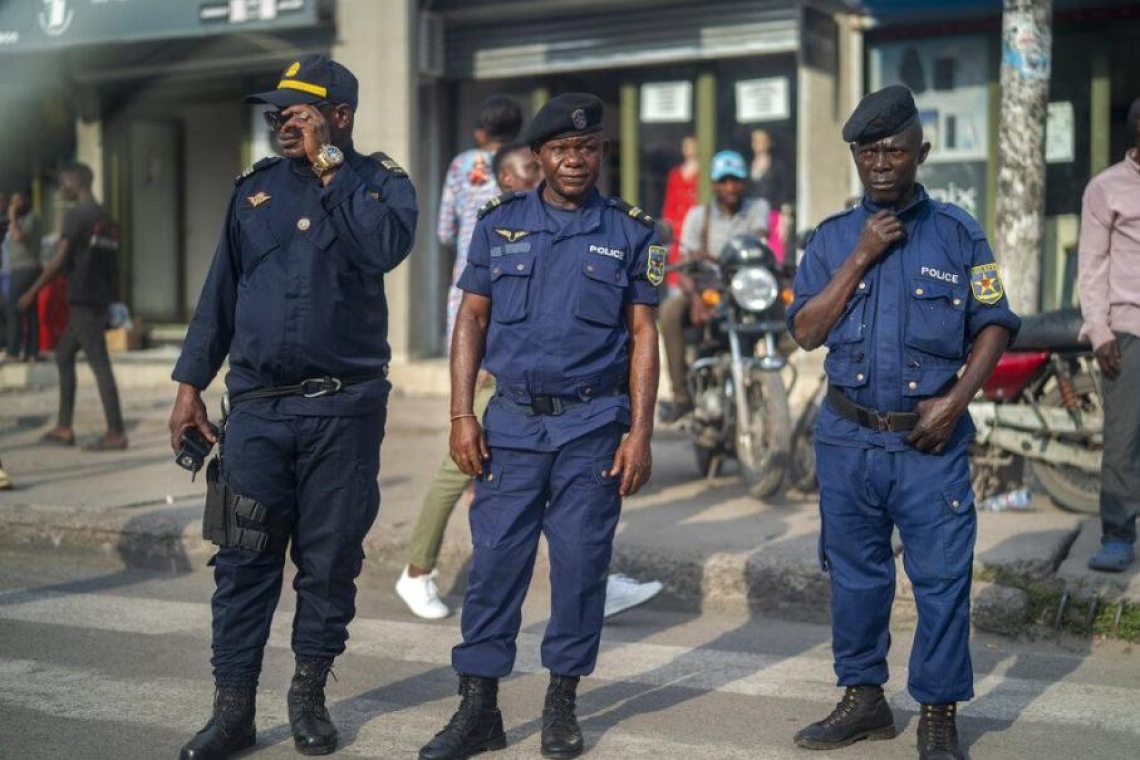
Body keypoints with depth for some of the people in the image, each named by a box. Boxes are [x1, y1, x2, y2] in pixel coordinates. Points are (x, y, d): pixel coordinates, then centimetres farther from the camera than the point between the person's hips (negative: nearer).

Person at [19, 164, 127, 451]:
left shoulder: (76, 215, -9)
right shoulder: (106, 218, 16)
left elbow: (59, 260, -13)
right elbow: (112, 264, 17)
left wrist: (32, 292, -7)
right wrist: (114, 301, 20)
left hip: (83, 300, -9)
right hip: (101, 300, 9)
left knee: (99, 363, -8)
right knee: (64, 355, 17)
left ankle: (116, 433, -8)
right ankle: (64, 428, 17)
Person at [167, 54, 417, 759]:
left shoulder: (381, 181, 1)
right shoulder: (259, 185, 11)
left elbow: (386, 246, -22)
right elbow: (221, 290, 13)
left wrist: (329, 167, -15)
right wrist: (191, 384, 9)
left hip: (344, 409, -2)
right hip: (257, 405, 3)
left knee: (330, 560, 6)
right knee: (244, 559, 1)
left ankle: (310, 695, 21)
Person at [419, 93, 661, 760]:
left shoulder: (631, 231, 3)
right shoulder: (501, 222, 6)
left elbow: (643, 334, 2)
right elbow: (472, 319, 7)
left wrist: (640, 433, -5)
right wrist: (462, 414, -2)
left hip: (594, 423, -1)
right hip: (513, 419, 1)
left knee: (580, 563, 3)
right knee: (495, 560, 0)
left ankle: (563, 703, 18)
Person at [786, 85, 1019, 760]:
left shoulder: (957, 232, 2)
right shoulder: (832, 238, 7)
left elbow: (993, 327, 2)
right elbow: (806, 332, -2)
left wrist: (955, 400, -11)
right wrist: (861, 258, -9)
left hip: (931, 440, -2)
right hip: (849, 438, 3)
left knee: (942, 578, -2)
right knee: (855, 574, 11)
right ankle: (864, 698, 26)